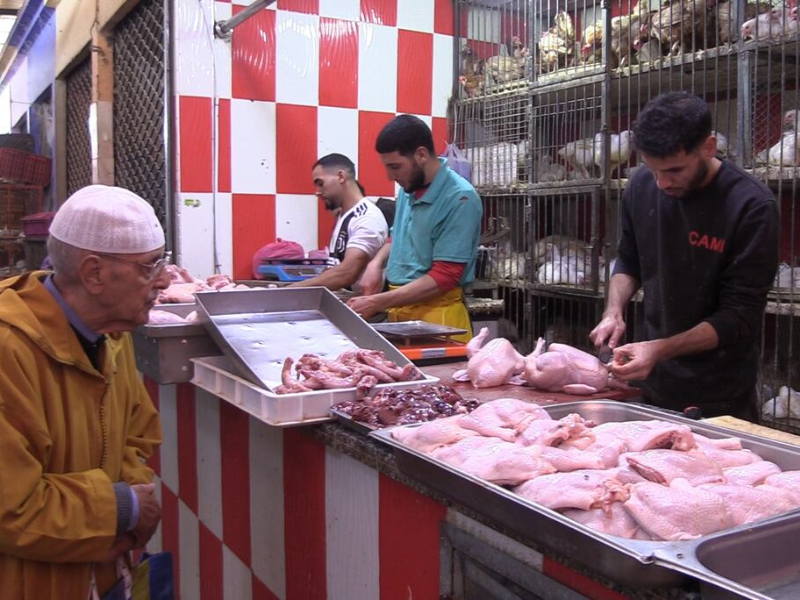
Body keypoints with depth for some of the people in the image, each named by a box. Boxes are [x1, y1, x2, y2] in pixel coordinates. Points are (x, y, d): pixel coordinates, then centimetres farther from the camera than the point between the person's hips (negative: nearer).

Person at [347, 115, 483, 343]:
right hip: (398, 308, 7)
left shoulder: (460, 198, -17)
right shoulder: (408, 189, 6)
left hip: (435, 315, -6)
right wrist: (377, 262, 2)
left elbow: (444, 278, -19)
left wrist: (377, 303, -19)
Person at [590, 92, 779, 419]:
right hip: (653, 384, 5)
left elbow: (739, 316, -17)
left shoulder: (752, 205, -18)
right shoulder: (641, 186, -5)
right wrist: (614, 310, -7)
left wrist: (660, 349, -27)